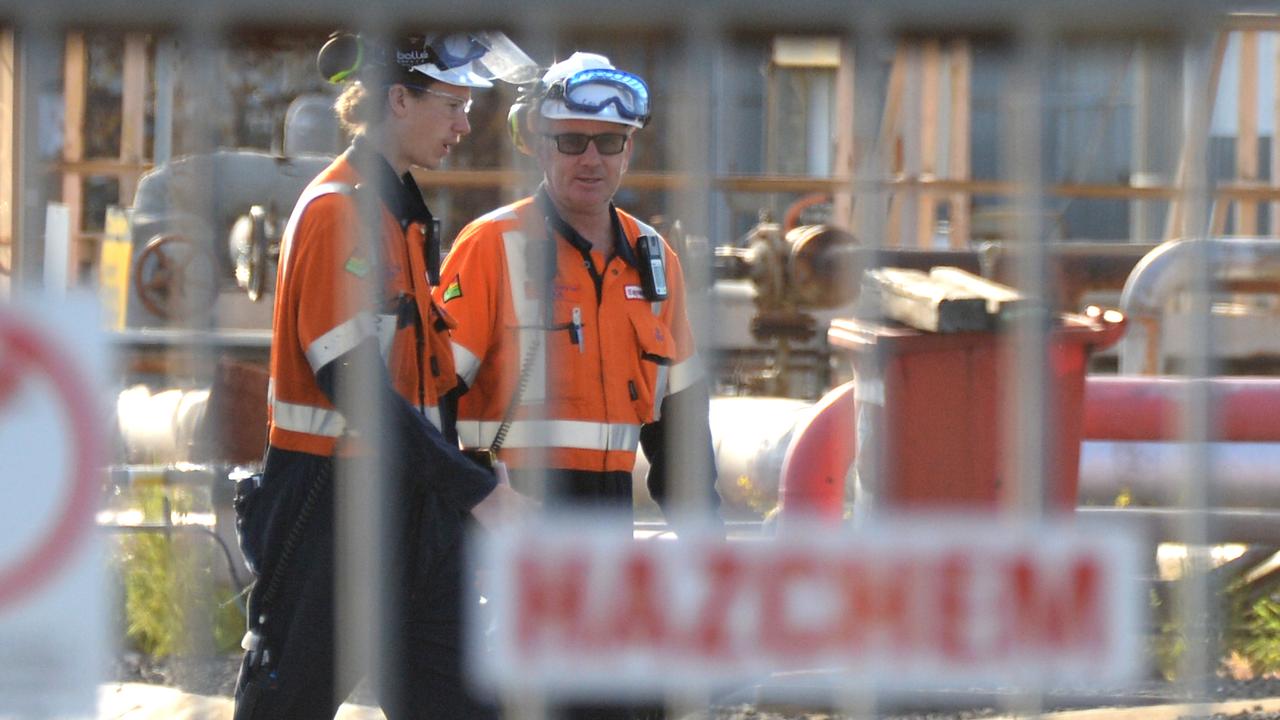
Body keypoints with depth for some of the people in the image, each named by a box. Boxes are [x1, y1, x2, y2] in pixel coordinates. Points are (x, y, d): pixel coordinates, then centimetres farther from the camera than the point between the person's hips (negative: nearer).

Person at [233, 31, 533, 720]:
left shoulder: (405, 212, 15)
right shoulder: (336, 211, -14)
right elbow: (354, 383, -21)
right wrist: (476, 490, -23)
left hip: (411, 503, 9)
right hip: (332, 501, -9)